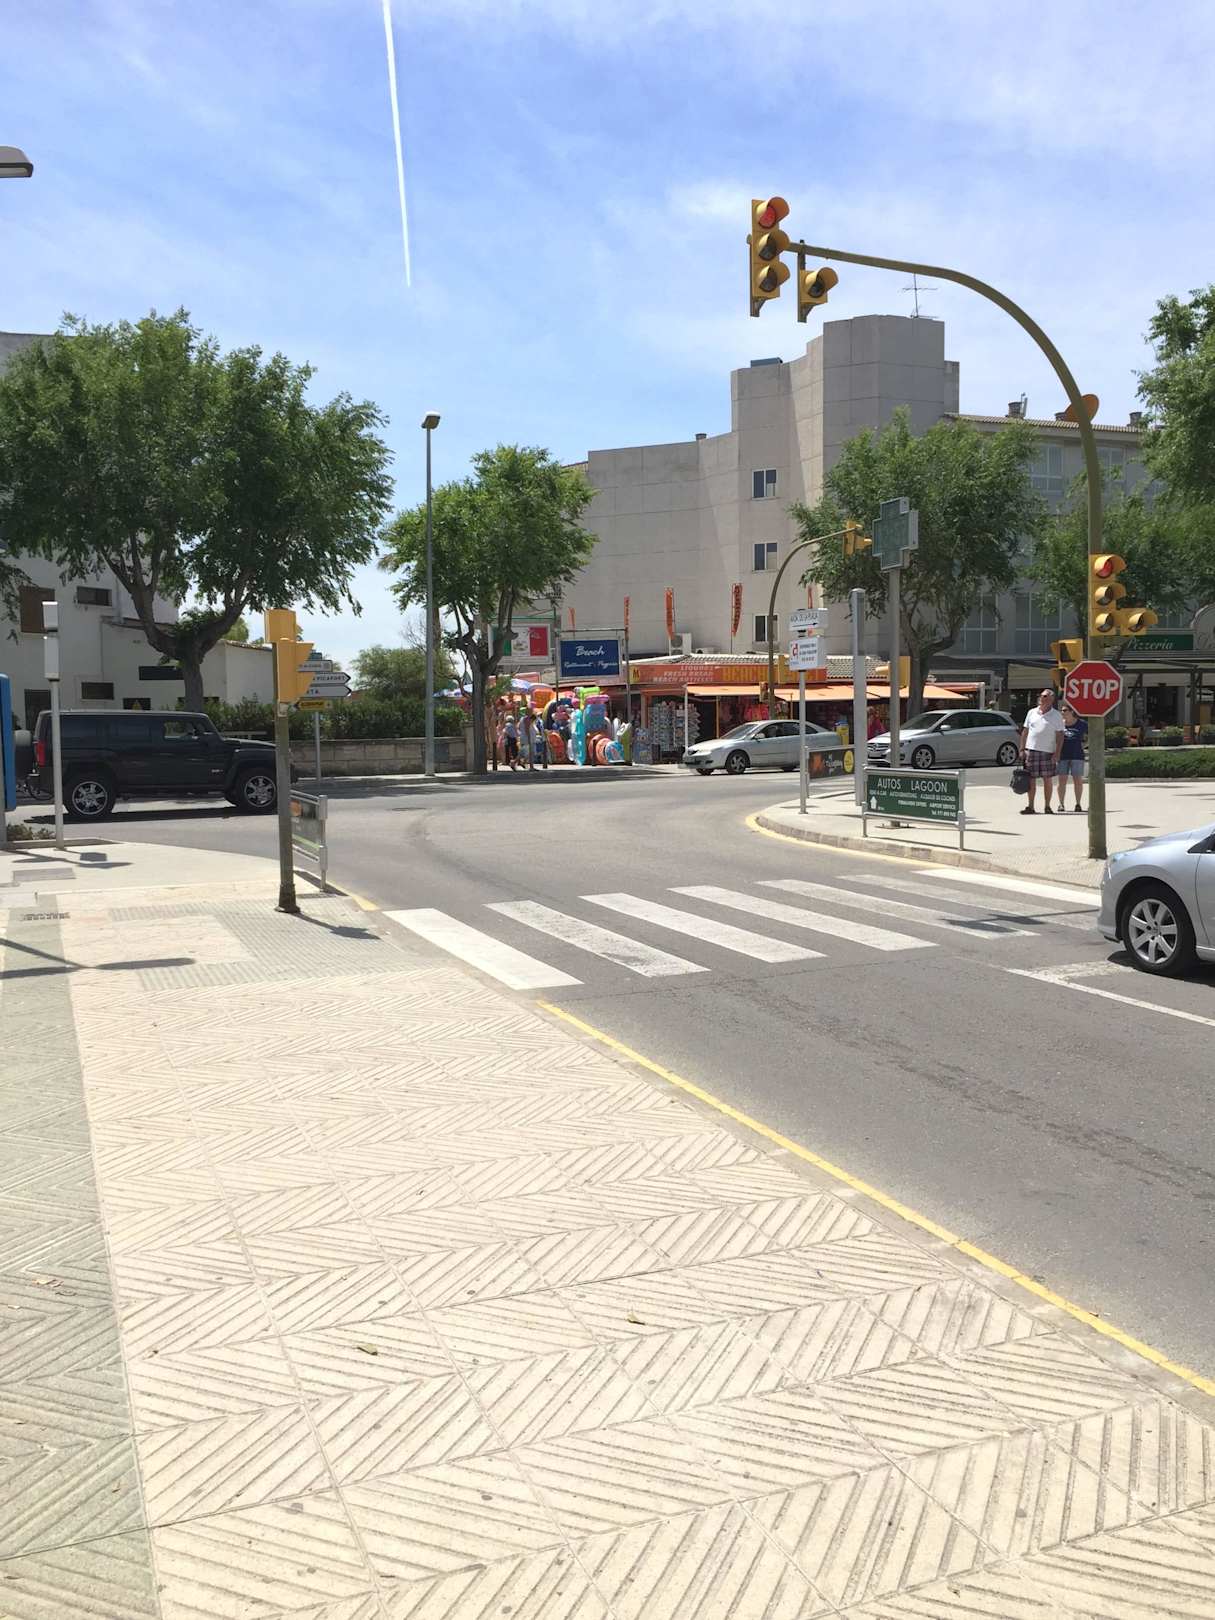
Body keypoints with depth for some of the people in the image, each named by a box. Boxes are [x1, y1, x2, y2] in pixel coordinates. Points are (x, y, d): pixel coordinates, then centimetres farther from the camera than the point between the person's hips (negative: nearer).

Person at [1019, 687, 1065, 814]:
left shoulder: (1057, 716, 2)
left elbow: (1060, 736, 0)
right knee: (1031, 780, 3)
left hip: (1048, 752, -2)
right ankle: (1030, 807, 9)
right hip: (1031, 750, 2)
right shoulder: (1032, 712, 11)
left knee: (1047, 780, 0)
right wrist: (1022, 749, 6)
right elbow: (1025, 731, 14)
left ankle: (1047, 806, 9)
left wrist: (1057, 753, -8)